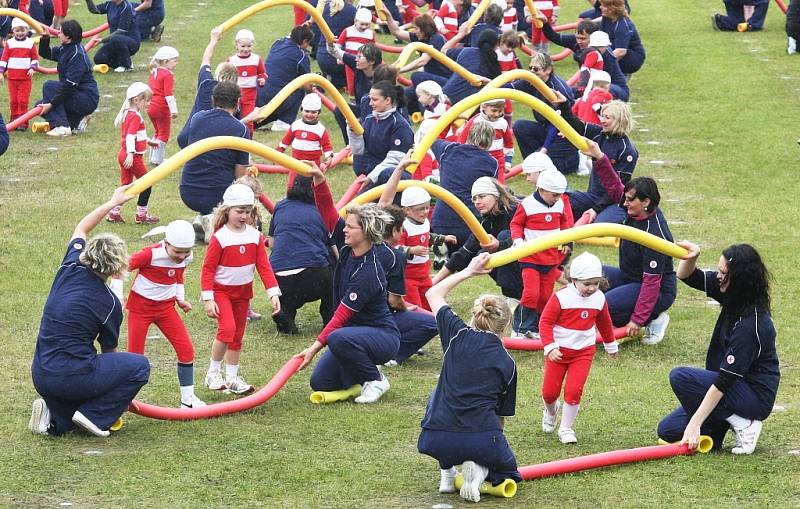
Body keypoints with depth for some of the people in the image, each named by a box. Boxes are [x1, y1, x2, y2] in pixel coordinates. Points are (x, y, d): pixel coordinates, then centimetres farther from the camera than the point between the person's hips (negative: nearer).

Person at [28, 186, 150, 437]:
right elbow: (109, 349, 8)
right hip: (71, 377, -7)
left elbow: (80, 230, 25)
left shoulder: (70, 269, 4)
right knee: (139, 365, 8)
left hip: (40, 376, 7)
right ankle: (94, 415, -1)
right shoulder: (109, 302, -9)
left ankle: (55, 417, 3)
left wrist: (113, 202, 33)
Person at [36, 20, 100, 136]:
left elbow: (70, 85, -27)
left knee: (49, 86, -21)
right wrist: (44, 40, 0)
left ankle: (62, 127, -24)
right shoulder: (64, 49, 7)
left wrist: (51, 104, -27)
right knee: (40, 106, 7)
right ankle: (75, 121, 12)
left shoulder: (77, 55, -22)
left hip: (88, 100, -10)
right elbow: (46, 54, 22)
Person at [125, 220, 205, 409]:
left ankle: (187, 399, 6)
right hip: (140, 306, -5)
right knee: (135, 354, -2)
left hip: (166, 307, 5)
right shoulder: (151, 254, -26)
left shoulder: (186, 258, -7)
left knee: (186, 350, -3)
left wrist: (180, 299, 7)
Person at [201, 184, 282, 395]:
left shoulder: (255, 236, -2)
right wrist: (208, 299, -18)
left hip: (243, 291, 5)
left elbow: (263, 266, -1)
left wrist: (273, 292, -10)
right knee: (227, 329, -21)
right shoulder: (219, 237, -16)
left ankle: (232, 377, 22)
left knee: (237, 336, 11)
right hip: (221, 290, -5)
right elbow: (208, 268, -14)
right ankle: (213, 374, -7)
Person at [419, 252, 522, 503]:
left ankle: (447, 473, 28)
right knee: (507, 469, 33)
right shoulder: (507, 364, 8)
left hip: (437, 441, 2)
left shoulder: (458, 334, 6)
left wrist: (469, 271, 31)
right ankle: (479, 471, -4)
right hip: (482, 441, -2)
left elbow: (433, 294, 24)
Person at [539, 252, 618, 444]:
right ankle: (551, 411, 41)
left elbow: (604, 323, 16)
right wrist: (550, 347, -28)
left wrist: (611, 346, 29)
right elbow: (545, 322, -16)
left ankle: (566, 428, 6)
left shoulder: (599, 299, -3)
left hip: (583, 352, 2)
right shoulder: (561, 297, -18)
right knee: (549, 391, 6)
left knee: (574, 391, -11)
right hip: (558, 351, -2)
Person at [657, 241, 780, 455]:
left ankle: (742, 425, -13)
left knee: (680, 377, -22)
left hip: (755, 398, -8)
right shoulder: (732, 295, -3)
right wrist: (692, 257, -19)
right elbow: (687, 276, 5)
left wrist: (695, 423, -27)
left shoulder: (751, 325, -27)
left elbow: (725, 380, -28)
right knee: (667, 429, 2)